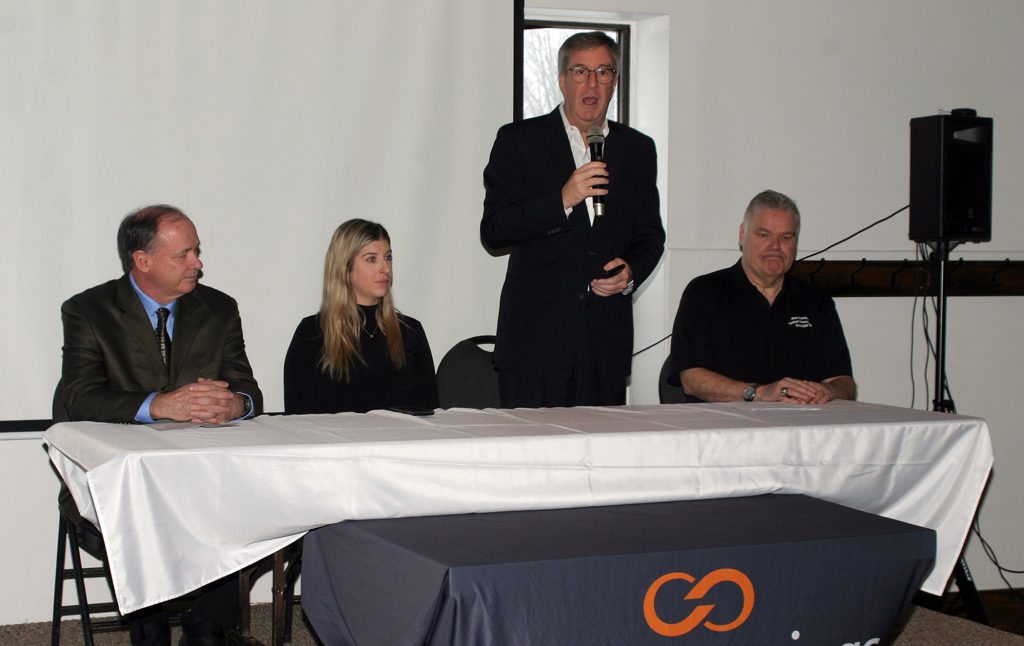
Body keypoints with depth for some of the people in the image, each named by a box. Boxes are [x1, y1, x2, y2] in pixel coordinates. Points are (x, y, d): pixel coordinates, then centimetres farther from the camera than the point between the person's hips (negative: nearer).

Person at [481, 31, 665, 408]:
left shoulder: (638, 149, 14)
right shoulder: (518, 141, 2)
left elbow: (650, 234, 19)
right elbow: (493, 232, -5)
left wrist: (632, 271, -2)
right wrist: (562, 201, -17)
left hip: (607, 340, 3)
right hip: (535, 333, -3)